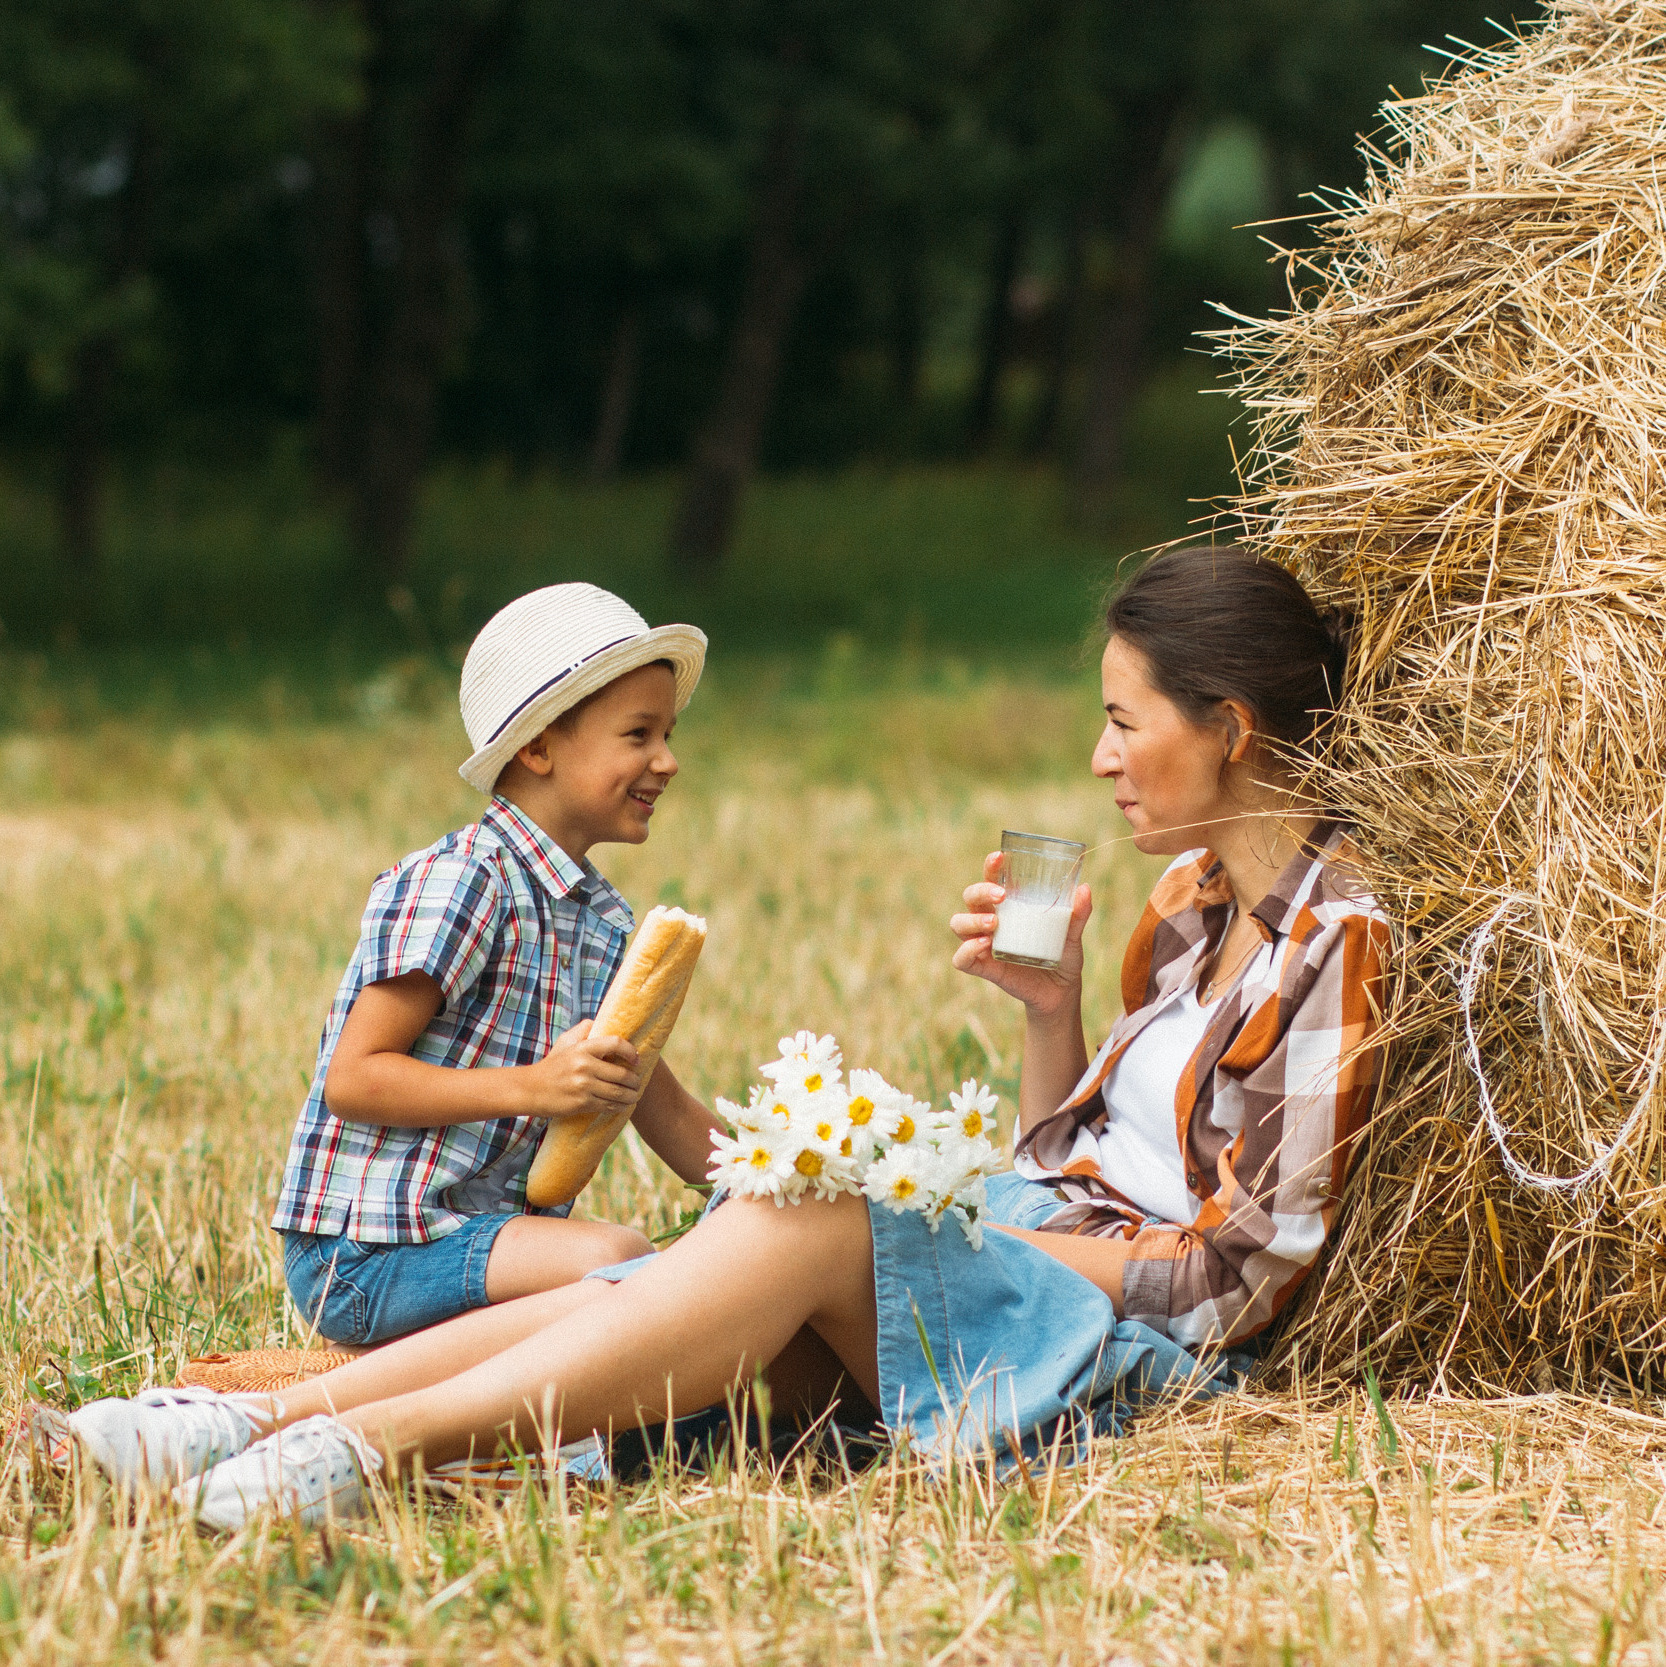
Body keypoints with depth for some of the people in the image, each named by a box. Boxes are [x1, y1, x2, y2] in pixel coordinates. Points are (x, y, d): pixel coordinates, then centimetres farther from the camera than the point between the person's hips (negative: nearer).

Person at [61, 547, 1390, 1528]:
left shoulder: (1334, 938, -9)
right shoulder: (1192, 892, 17)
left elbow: (1246, 1267, -14)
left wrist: (992, 1234, -14)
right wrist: (1052, 1004, 3)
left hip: (1137, 1336, -8)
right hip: (1022, 1257, 8)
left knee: (811, 1225, -32)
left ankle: (375, 1442, -37)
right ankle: (254, 1430, -26)